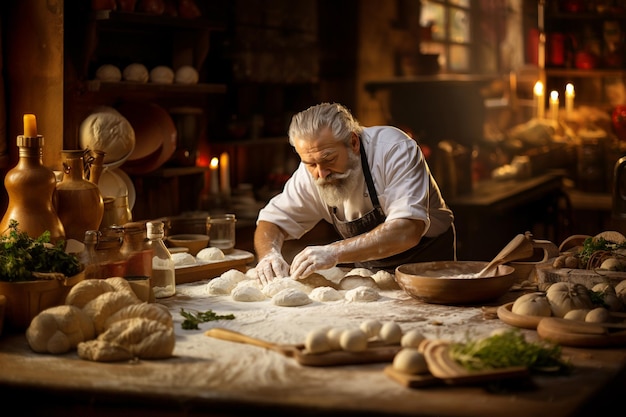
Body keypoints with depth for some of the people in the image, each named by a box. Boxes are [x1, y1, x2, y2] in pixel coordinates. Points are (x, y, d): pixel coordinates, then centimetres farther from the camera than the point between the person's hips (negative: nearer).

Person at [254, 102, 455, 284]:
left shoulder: (395, 150, -27)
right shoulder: (311, 172, -11)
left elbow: (408, 232, -37)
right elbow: (272, 221, -2)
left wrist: (335, 253, -44)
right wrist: (268, 253, -26)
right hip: (367, 268, 4)